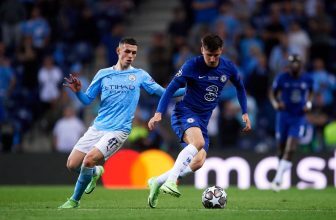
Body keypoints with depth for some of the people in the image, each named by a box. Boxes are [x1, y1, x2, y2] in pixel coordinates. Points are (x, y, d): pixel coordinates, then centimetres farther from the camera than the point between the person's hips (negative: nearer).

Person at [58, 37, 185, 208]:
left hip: (118, 130, -4)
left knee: (89, 160, -22)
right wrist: (77, 91, -11)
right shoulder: (103, 74, 9)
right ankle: (95, 172, 31)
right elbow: (87, 100, 10)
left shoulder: (140, 75, 4)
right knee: (72, 164, -3)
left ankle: (74, 201, -3)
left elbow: (163, 93, 4)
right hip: (97, 128, 4)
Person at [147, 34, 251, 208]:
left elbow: (239, 87, 19)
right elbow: (171, 88, -9)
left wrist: (244, 113, 16)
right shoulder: (191, 66, -13)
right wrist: (159, 113, -19)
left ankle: (157, 182, 7)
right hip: (185, 112, -6)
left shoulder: (228, 68, 0)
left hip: (203, 119, 6)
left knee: (198, 162, -9)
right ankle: (171, 180, -40)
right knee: (199, 142, -36)